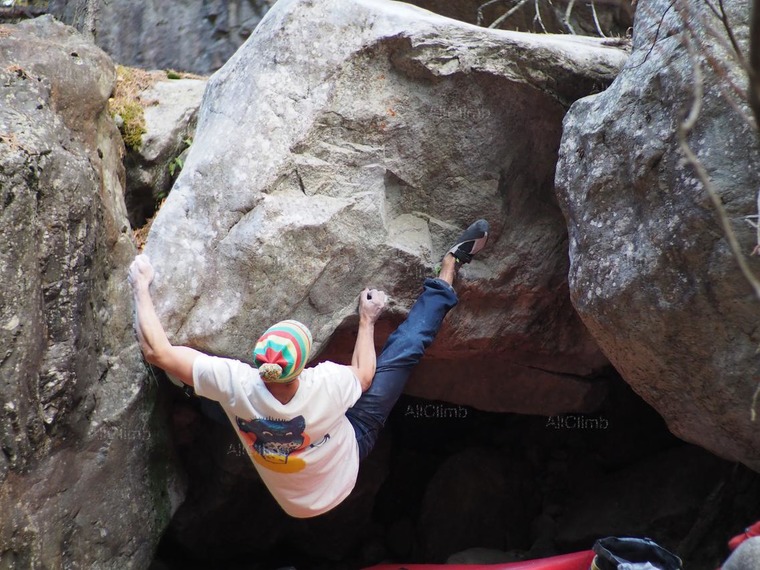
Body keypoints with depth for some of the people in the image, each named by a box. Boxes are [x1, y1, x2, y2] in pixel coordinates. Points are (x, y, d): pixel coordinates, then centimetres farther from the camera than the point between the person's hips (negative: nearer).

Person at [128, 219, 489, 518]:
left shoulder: (235, 385, -42)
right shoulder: (325, 386, -43)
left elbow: (158, 352, -30)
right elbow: (364, 374, -16)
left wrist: (141, 285, -18)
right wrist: (367, 320, 0)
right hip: (349, 447, -2)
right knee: (404, 348, 0)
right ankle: (450, 266, 19)